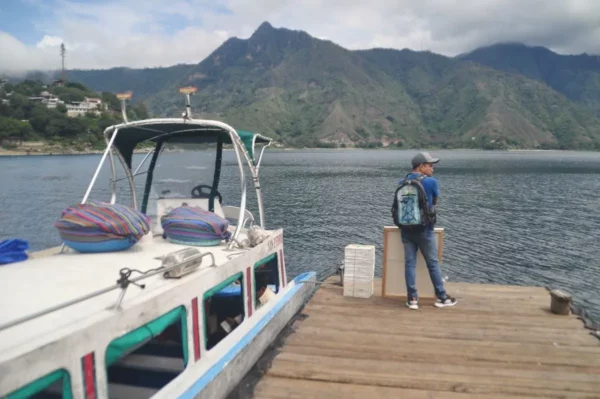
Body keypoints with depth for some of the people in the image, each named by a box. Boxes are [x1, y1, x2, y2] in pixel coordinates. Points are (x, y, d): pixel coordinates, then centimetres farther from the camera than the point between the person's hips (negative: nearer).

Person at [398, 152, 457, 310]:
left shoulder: (402, 182, 5)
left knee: (409, 263, 5)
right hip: (424, 229, -4)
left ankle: (412, 298, 7)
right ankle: (441, 297, 18)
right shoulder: (430, 182, -9)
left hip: (406, 228, 4)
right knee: (433, 263, 8)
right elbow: (434, 202, 8)